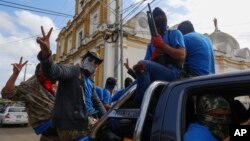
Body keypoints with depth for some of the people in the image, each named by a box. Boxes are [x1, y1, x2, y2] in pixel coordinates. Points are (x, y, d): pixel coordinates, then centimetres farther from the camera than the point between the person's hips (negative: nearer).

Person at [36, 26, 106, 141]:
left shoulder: (90, 81, 20)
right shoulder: (73, 71, -7)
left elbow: (97, 102, 25)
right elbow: (54, 71, -27)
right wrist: (46, 53, -48)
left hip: (89, 120, 9)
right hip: (73, 125, -8)